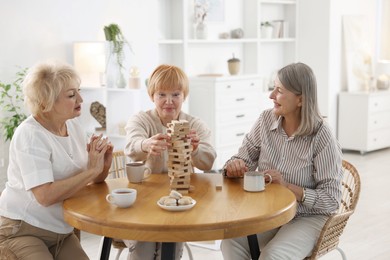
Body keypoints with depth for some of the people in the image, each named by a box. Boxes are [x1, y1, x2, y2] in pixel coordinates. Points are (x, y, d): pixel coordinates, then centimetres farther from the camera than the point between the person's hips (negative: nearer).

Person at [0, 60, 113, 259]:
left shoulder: (73, 125, 4)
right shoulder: (30, 135, -19)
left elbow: (93, 180, 10)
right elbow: (45, 196, -30)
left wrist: (103, 165, -12)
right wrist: (91, 170, -24)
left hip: (60, 231, 7)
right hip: (21, 229, -7)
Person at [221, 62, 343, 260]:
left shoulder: (321, 137, -16)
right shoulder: (266, 120, -3)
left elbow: (332, 200, -15)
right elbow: (244, 160, 4)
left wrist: (287, 186, -25)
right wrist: (235, 166, -20)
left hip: (307, 218, -4)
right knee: (231, 243, -24)